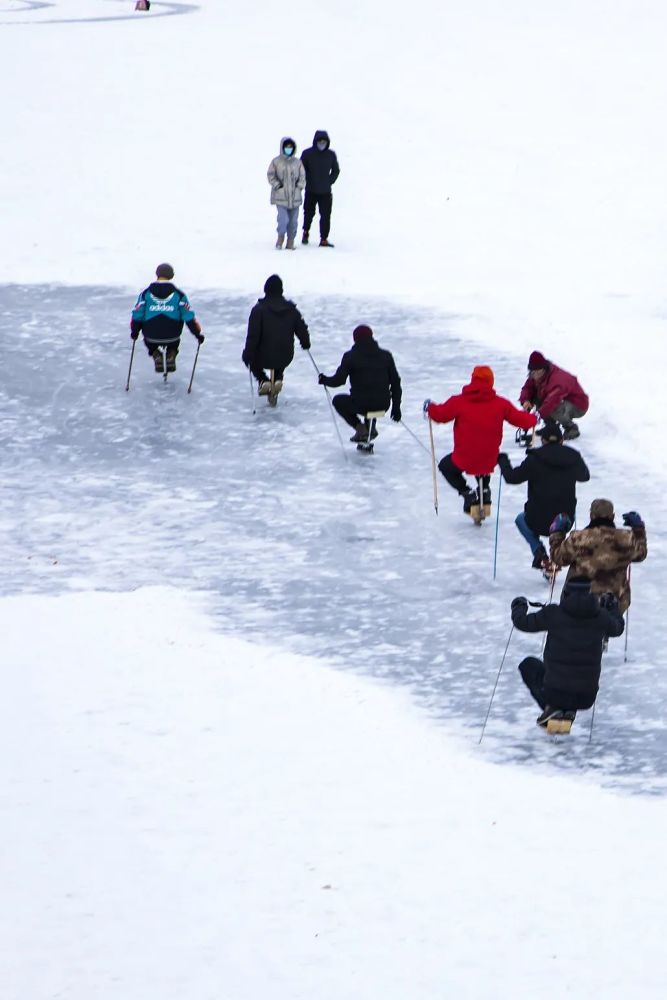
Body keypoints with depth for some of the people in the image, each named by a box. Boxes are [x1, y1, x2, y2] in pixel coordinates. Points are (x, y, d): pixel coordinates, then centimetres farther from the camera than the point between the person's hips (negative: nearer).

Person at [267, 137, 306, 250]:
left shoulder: (297, 163, 7)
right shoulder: (276, 162, 0)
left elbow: (302, 176, 12)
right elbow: (271, 175, 3)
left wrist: (300, 186, -2)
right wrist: (277, 185, -8)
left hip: (295, 196, 3)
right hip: (281, 196, -3)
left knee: (293, 220, 5)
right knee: (283, 219, -15)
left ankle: (290, 241, 16)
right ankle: (280, 237, 9)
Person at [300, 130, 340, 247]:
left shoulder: (331, 155, 2)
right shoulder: (307, 154, -5)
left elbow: (336, 170, 13)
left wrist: (329, 182, 3)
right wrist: (307, 181, -4)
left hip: (325, 192, 1)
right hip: (311, 191, -1)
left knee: (326, 216, -4)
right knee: (309, 213, 11)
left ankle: (324, 239, 0)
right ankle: (306, 232, 36)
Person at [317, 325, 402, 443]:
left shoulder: (350, 356, -4)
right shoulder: (385, 355, 8)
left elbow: (339, 380, -5)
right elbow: (395, 382, 10)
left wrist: (324, 380, 17)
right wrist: (396, 407, 19)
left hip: (361, 405, -4)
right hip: (383, 405, 4)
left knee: (338, 400, 26)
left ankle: (360, 428, 7)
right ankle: (370, 427, 19)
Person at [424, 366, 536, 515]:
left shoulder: (459, 402, -11)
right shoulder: (500, 404, -5)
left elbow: (440, 414, -2)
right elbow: (520, 419, 3)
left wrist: (430, 407, 21)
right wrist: (533, 419, 25)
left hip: (464, 460, -3)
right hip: (489, 461, 3)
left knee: (446, 466, 28)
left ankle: (467, 493, 8)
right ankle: (484, 490, 22)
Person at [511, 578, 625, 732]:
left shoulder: (553, 614, -10)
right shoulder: (601, 617, -3)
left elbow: (523, 622, 3)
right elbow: (617, 628, 20)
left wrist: (519, 606, 26)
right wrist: (612, 606, 39)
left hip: (555, 693, -3)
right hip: (587, 698, 3)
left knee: (528, 665, 27)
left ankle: (552, 708, 6)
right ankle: (568, 713, 12)